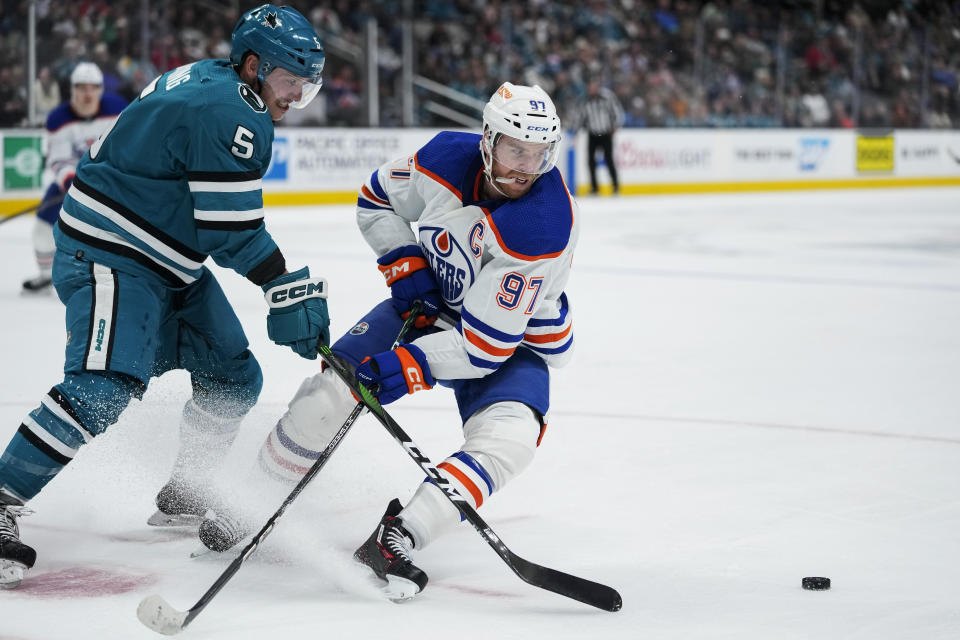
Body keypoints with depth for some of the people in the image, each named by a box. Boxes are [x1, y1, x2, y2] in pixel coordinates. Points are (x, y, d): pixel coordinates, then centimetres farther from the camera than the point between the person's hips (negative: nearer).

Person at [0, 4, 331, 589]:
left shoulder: (208, 82, 11)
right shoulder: (232, 112, -20)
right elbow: (233, 230, -22)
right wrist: (290, 289, -17)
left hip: (171, 261, 11)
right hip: (108, 254, -11)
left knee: (232, 376, 12)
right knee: (107, 385, -25)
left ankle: (185, 495, 26)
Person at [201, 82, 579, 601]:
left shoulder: (544, 229, -34)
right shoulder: (448, 158, -20)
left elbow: (485, 347, -33)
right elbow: (377, 200, 2)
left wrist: (411, 366, -40)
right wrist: (405, 264, -11)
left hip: (515, 341, -4)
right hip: (430, 303, 4)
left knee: (507, 439, -30)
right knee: (333, 386, -9)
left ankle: (393, 542, -31)